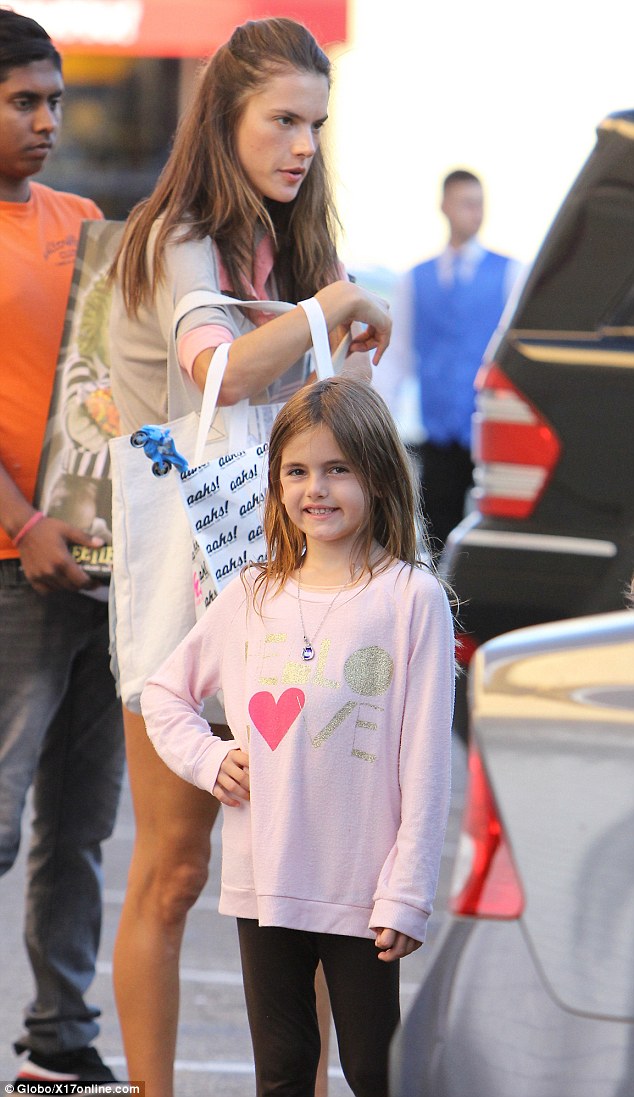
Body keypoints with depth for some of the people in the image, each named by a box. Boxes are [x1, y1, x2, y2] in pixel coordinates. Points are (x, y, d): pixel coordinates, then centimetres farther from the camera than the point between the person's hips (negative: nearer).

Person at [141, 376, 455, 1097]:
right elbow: (163, 692, 21)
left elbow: (424, 759, -8)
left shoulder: (411, 597, -6)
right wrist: (208, 759, 2)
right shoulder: (251, 596, 7)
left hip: (362, 889, -4)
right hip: (265, 877, 4)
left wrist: (407, 895, -11)